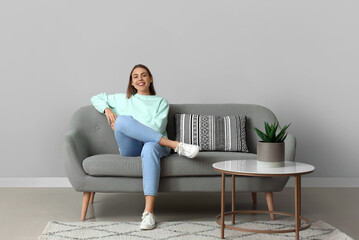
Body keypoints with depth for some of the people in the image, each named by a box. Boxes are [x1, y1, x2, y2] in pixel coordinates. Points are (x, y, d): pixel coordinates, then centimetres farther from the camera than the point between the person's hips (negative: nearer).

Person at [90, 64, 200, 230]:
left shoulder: (161, 102, 22)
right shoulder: (124, 99, 29)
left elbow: (157, 127, 5)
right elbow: (96, 98, 35)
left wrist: (130, 128, -2)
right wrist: (107, 109, 12)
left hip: (155, 144, -1)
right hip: (130, 148, 1)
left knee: (150, 147, -42)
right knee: (122, 120, -32)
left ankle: (149, 212, -51)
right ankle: (176, 145, -36)